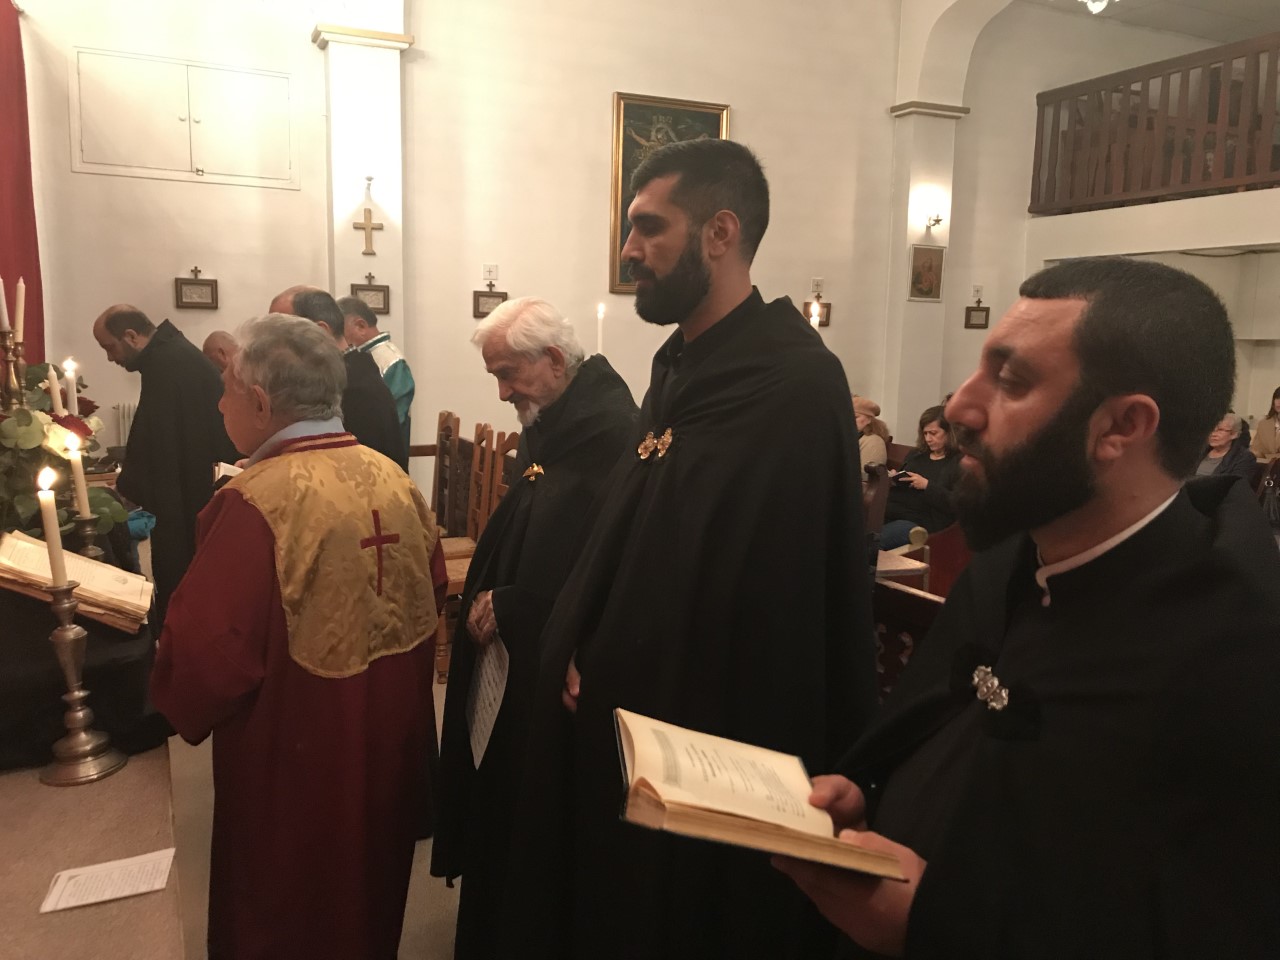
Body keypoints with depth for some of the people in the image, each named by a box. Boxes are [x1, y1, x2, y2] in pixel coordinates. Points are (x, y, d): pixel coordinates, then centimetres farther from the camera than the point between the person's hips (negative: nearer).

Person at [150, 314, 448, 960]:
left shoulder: (258, 501, -25)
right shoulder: (394, 480, -4)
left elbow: (204, 655, -24)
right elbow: (431, 595, 5)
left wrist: (177, 698, -3)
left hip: (298, 764, -6)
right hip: (389, 743, 6)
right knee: (371, 899, 28)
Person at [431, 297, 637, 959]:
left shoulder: (606, 430, -22)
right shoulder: (551, 422, 9)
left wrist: (507, 608, -15)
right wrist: (489, 597, 0)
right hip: (515, 658, 9)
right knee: (497, 806, 21)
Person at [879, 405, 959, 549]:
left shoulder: (960, 463, 3)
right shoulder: (916, 455, 24)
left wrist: (927, 486, -14)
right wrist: (893, 478, 7)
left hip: (920, 522, -6)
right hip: (891, 511, 7)